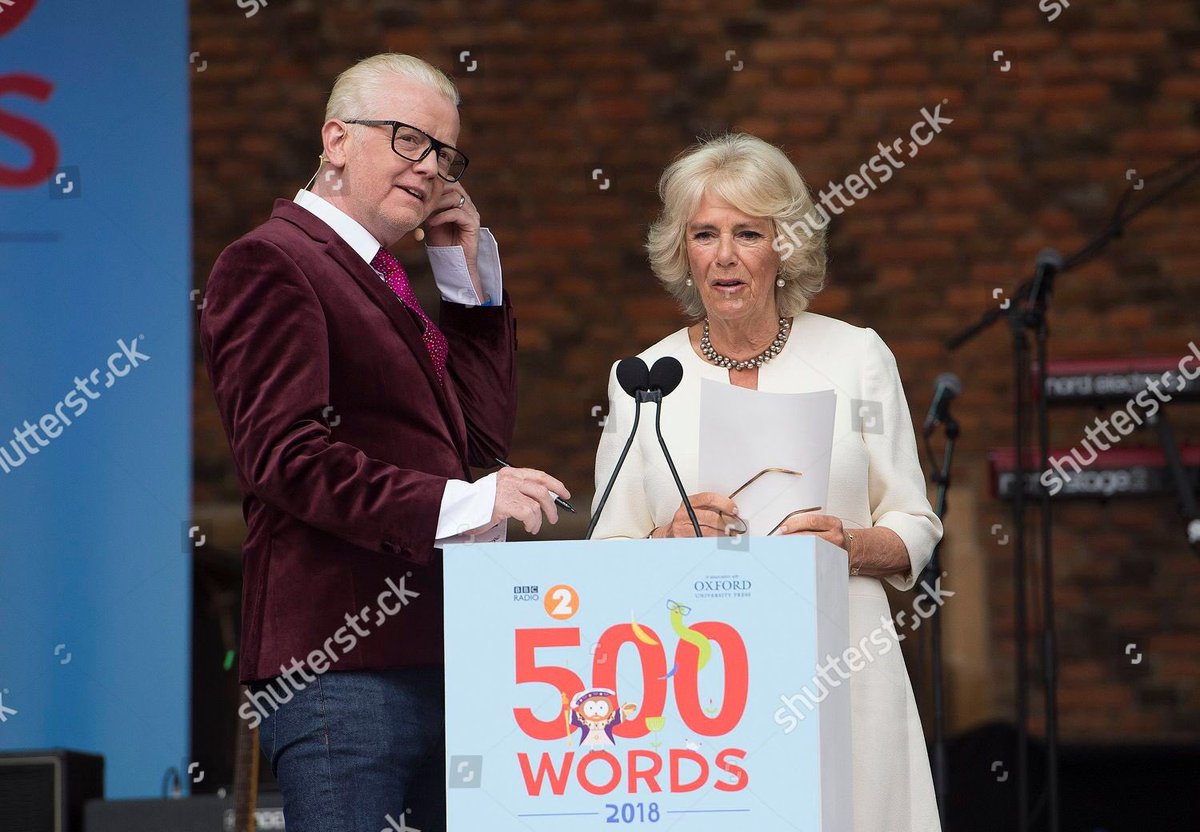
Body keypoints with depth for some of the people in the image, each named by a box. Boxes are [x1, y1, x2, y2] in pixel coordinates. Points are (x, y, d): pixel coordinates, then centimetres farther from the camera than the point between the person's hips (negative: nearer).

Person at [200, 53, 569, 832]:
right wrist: (458, 502, -22)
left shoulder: (384, 281, 23)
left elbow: (483, 434, 18)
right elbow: (287, 456, -18)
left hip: (431, 654, 9)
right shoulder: (269, 263, -6)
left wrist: (469, 274, 15)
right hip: (339, 667, -9)